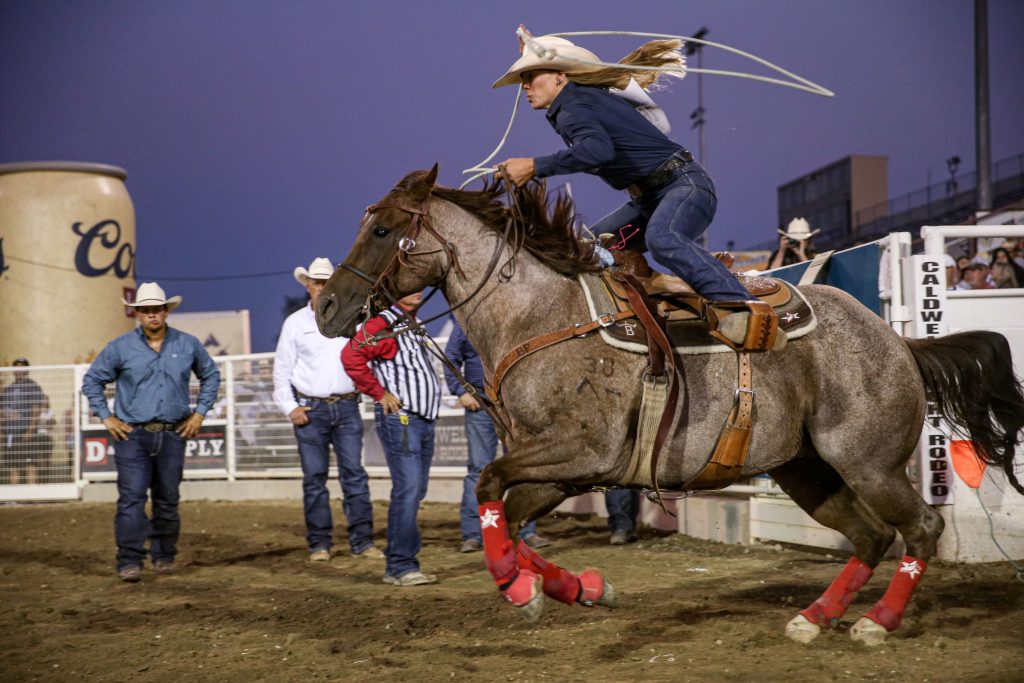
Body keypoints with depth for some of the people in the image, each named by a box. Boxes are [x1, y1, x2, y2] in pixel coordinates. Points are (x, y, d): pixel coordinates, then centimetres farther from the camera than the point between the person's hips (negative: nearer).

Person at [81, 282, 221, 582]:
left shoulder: (188, 345, 4)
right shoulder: (121, 347, 0)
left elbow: (211, 375, 18)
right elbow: (92, 380, 9)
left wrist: (200, 412, 9)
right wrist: (106, 417, 1)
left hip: (173, 434, 2)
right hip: (132, 434, -2)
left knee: (168, 499, 9)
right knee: (131, 498, -10)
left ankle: (164, 556, 23)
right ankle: (129, 560, -9)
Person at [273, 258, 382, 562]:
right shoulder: (295, 323, 4)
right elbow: (281, 370, 4)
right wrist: (290, 408, -4)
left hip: (347, 406, 1)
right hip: (310, 409, -1)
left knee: (355, 474, -1)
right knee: (314, 477, 2)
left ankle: (363, 540, 3)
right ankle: (319, 543, 9)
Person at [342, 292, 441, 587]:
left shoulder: (411, 325, 18)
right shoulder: (383, 325, -11)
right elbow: (351, 355, -25)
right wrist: (379, 394, -20)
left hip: (423, 420, 9)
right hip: (400, 418, -9)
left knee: (415, 493, 11)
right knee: (407, 490, -11)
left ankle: (398, 565, 17)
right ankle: (402, 566, -6)